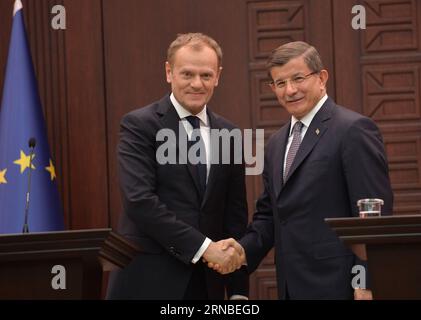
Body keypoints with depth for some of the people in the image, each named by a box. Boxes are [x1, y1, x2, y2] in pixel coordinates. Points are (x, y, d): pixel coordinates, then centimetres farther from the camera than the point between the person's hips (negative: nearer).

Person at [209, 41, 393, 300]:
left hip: (335, 285, -7)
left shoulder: (354, 130, -8)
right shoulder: (277, 143, 17)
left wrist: (366, 283, -17)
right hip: (292, 286, 7)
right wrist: (244, 250, 1)